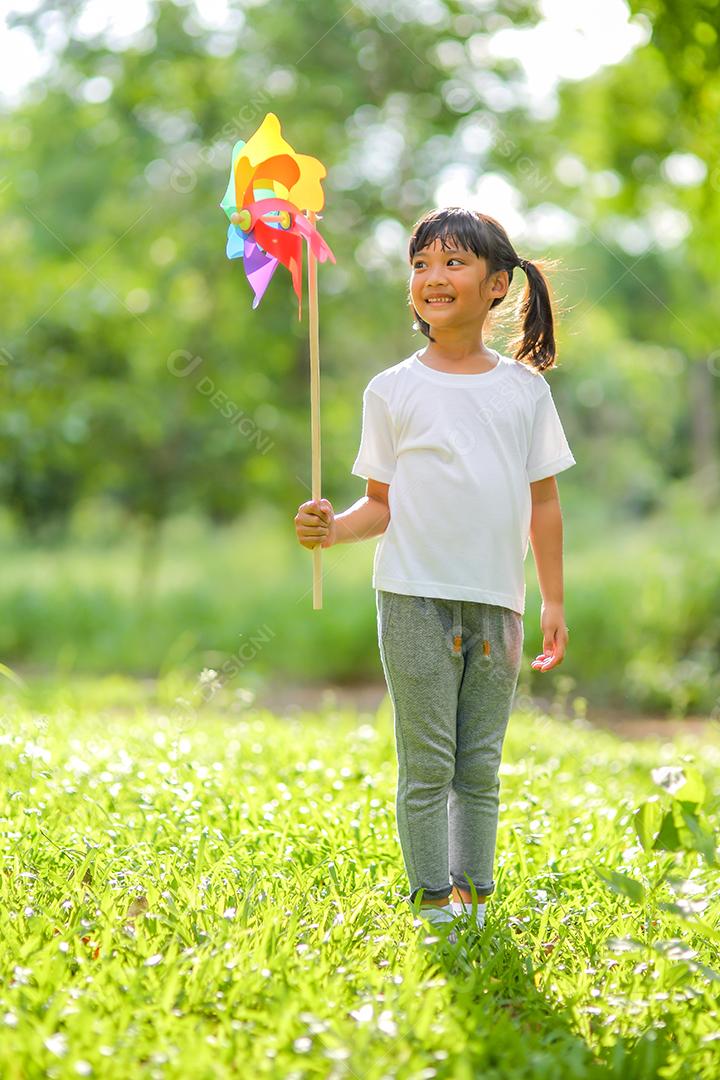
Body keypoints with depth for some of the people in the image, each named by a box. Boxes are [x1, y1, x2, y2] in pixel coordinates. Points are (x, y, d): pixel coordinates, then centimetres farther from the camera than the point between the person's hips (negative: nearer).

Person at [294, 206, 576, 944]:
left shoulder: (525, 388, 7)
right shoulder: (393, 390, 2)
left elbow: (543, 502, 10)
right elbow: (383, 502, 3)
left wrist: (553, 601, 8)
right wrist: (333, 528, -16)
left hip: (496, 602, 2)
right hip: (416, 598, -2)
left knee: (480, 765, 10)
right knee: (427, 764, 0)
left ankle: (475, 890, 19)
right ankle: (430, 897, 8)